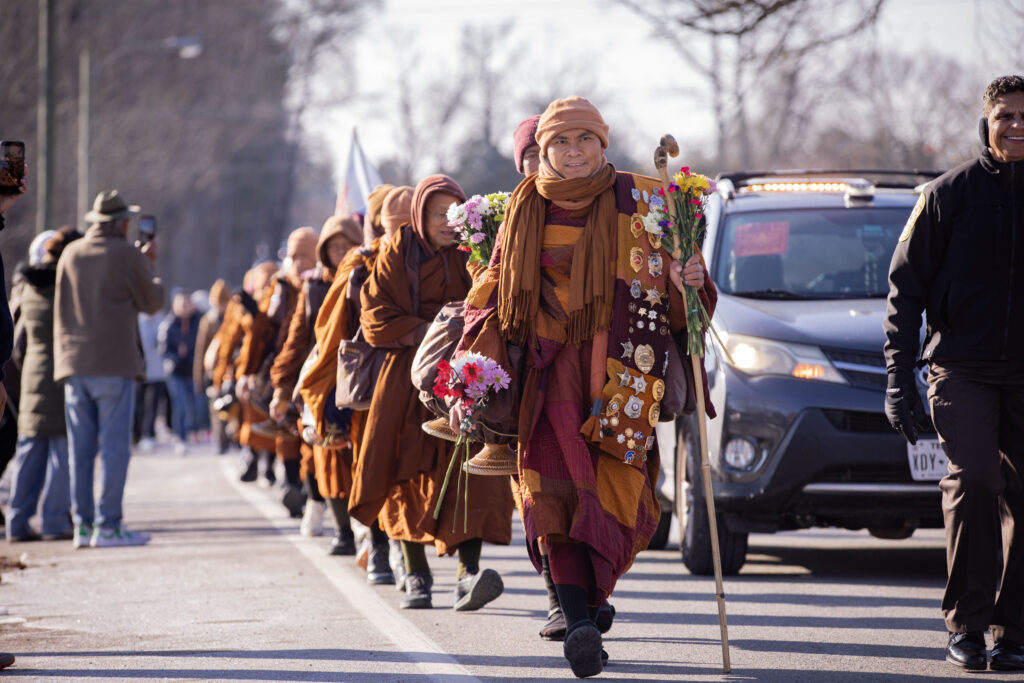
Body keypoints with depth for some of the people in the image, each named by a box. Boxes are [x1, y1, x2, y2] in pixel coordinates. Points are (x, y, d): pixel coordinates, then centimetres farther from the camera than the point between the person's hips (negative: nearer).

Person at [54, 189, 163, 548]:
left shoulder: (71, 254, 9)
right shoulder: (127, 256, -6)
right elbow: (152, 301, 3)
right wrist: (148, 265, 19)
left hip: (74, 363, 5)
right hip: (114, 364, -5)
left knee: (80, 447, 7)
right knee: (114, 445, -3)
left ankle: (82, 524, 8)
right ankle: (107, 525, -7)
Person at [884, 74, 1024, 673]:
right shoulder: (950, 194, 3)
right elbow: (906, 287, 5)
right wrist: (900, 378, 0)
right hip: (962, 367, -2)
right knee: (974, 478, -17)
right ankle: (967, 624, -8)